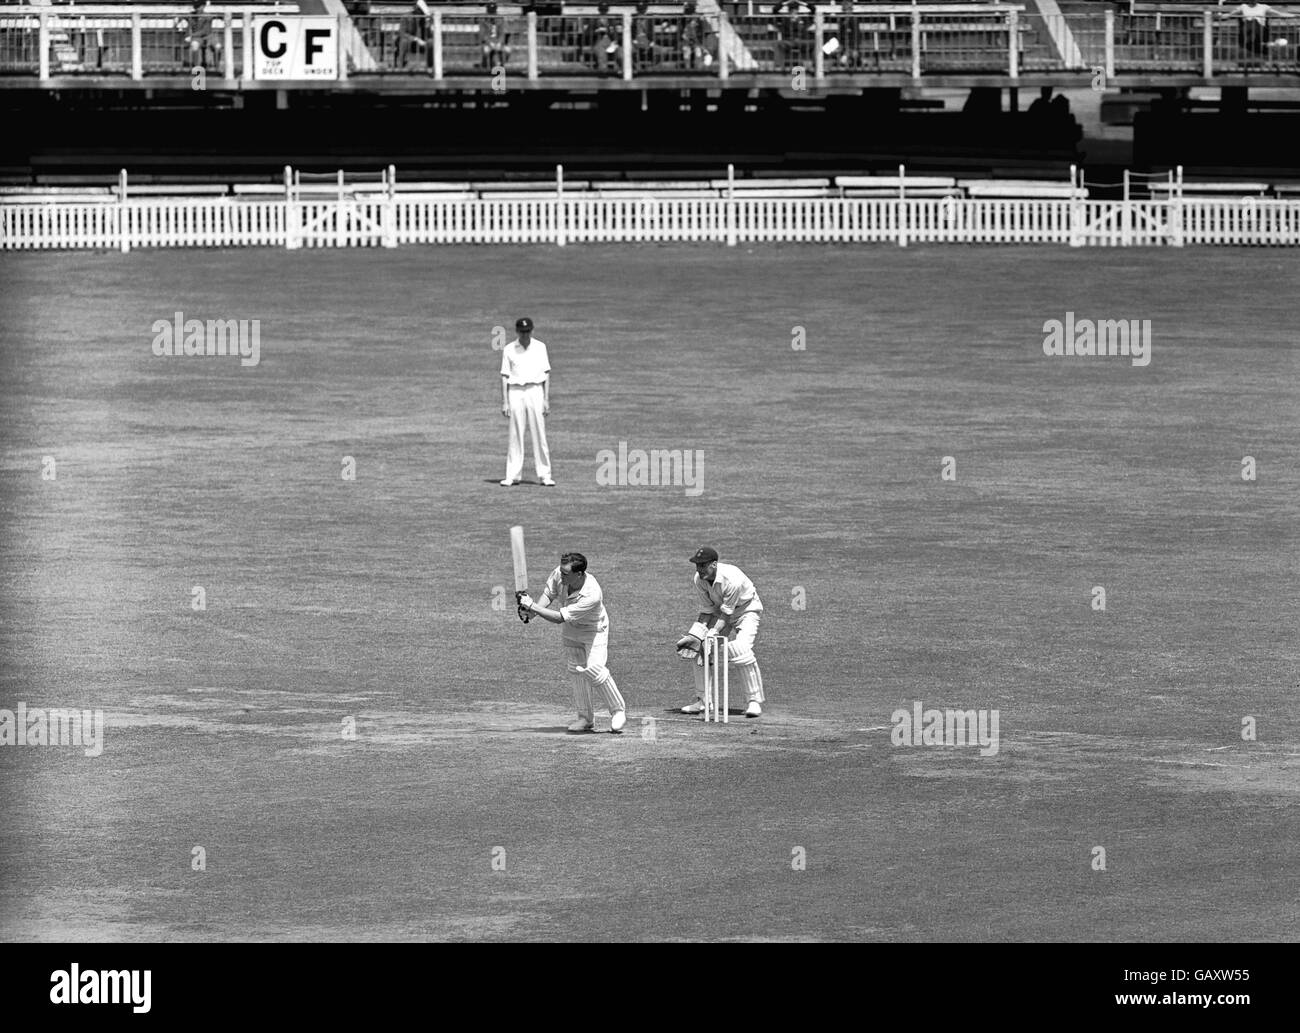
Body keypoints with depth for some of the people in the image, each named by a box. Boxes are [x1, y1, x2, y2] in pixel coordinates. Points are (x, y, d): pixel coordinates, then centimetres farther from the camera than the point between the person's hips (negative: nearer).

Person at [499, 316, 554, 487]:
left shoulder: (540, 348, 6)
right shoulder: (509, 350, 4)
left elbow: (546, 375, 6)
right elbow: (504, 376, 4)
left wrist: (547, 400, 0)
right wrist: (504, 402, -2)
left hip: (535, 391, 0)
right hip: (516, 393, 0)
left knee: (539, 434, -2)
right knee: (515, 436, 0)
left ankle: (544, 475, 0)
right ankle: (513, 475, 2)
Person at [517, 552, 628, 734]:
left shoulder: (592, 595, -41)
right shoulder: (558, 575, -24)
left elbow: (560, 618, -39)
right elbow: (548, 594, -4)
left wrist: (532, 607, -38)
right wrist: (532, 611, -21)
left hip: (593, 630, -6)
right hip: (570, 630, 6)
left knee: (594, 669, -21)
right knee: (575, 671, 6)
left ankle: (618, 710, -3)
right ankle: (586, 718, 16)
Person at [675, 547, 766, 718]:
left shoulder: (732, 579, -35)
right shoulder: (699, 580, -16)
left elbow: (726, 613, -30)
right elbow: (707, 610, -10)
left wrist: (712, 634, -37)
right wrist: (696, 636, -21)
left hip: (746, 609, -6)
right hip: (720, 610, 6)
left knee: (740, 649, -26)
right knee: (701, 650, -5)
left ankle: (756, 700, -16)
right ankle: (701, 700, 9)